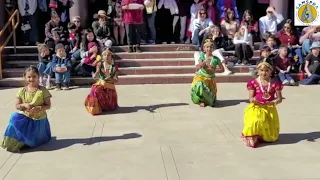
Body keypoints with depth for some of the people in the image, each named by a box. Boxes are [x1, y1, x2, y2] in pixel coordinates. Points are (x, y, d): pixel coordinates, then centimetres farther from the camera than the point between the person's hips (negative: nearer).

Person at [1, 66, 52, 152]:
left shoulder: (43, 91, -12)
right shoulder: (22, 91, -5)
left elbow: (48, 105, -9)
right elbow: (17, 106, -1)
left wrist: (38, 108, -26)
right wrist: (24, 105, -23)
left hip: (39, 119, -2)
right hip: (25, 118, 2)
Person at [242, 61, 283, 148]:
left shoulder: (275, 83, 1)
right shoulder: (253, 83, -1)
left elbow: (279, 99, 3)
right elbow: (251, 98, -3)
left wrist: (273, 102, -19)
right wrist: (253, 100, -28)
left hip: (269, 108, 2)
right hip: (256, 107, -1)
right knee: (255, 121, -34)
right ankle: (252, 136, -11)